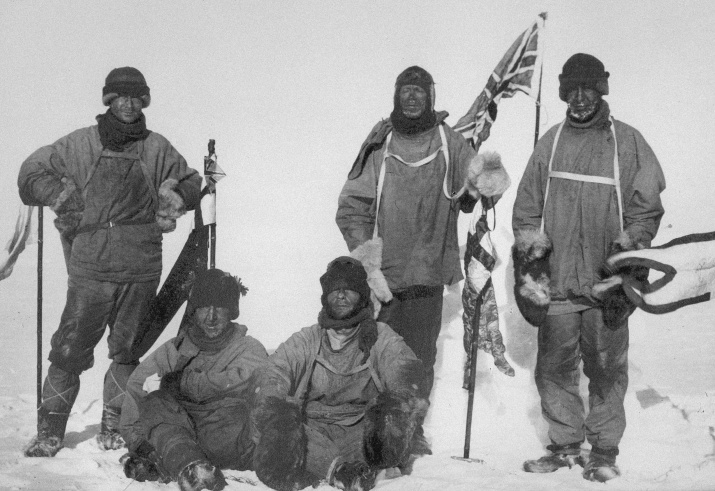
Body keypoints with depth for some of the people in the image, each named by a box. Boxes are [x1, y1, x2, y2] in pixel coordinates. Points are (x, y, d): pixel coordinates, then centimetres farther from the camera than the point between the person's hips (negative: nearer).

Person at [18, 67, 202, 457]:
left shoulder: (157, 148, 9)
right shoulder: (79, 144, 6)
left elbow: (190, 183, 21)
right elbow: (32, 171, 13)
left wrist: (176, 196, 2)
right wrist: (61, 196, -1)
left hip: (141, 271, 1)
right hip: (90, 268, -1)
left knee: (127, 350, 7)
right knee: (69, 351, -3)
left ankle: (114, 426, 19)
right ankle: (49, 429, 7)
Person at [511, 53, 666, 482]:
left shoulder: (627, 142, 2)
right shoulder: (551, 143, 10)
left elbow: (647, 209, 2)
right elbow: (526, 209, 13)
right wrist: (529, 267, 6)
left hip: (606, 284, -2)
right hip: (556, 282, 3)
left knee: (607, 369, 3)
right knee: (554, 369, 5)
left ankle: (604, 450, 15)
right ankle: (564, 446, 19)